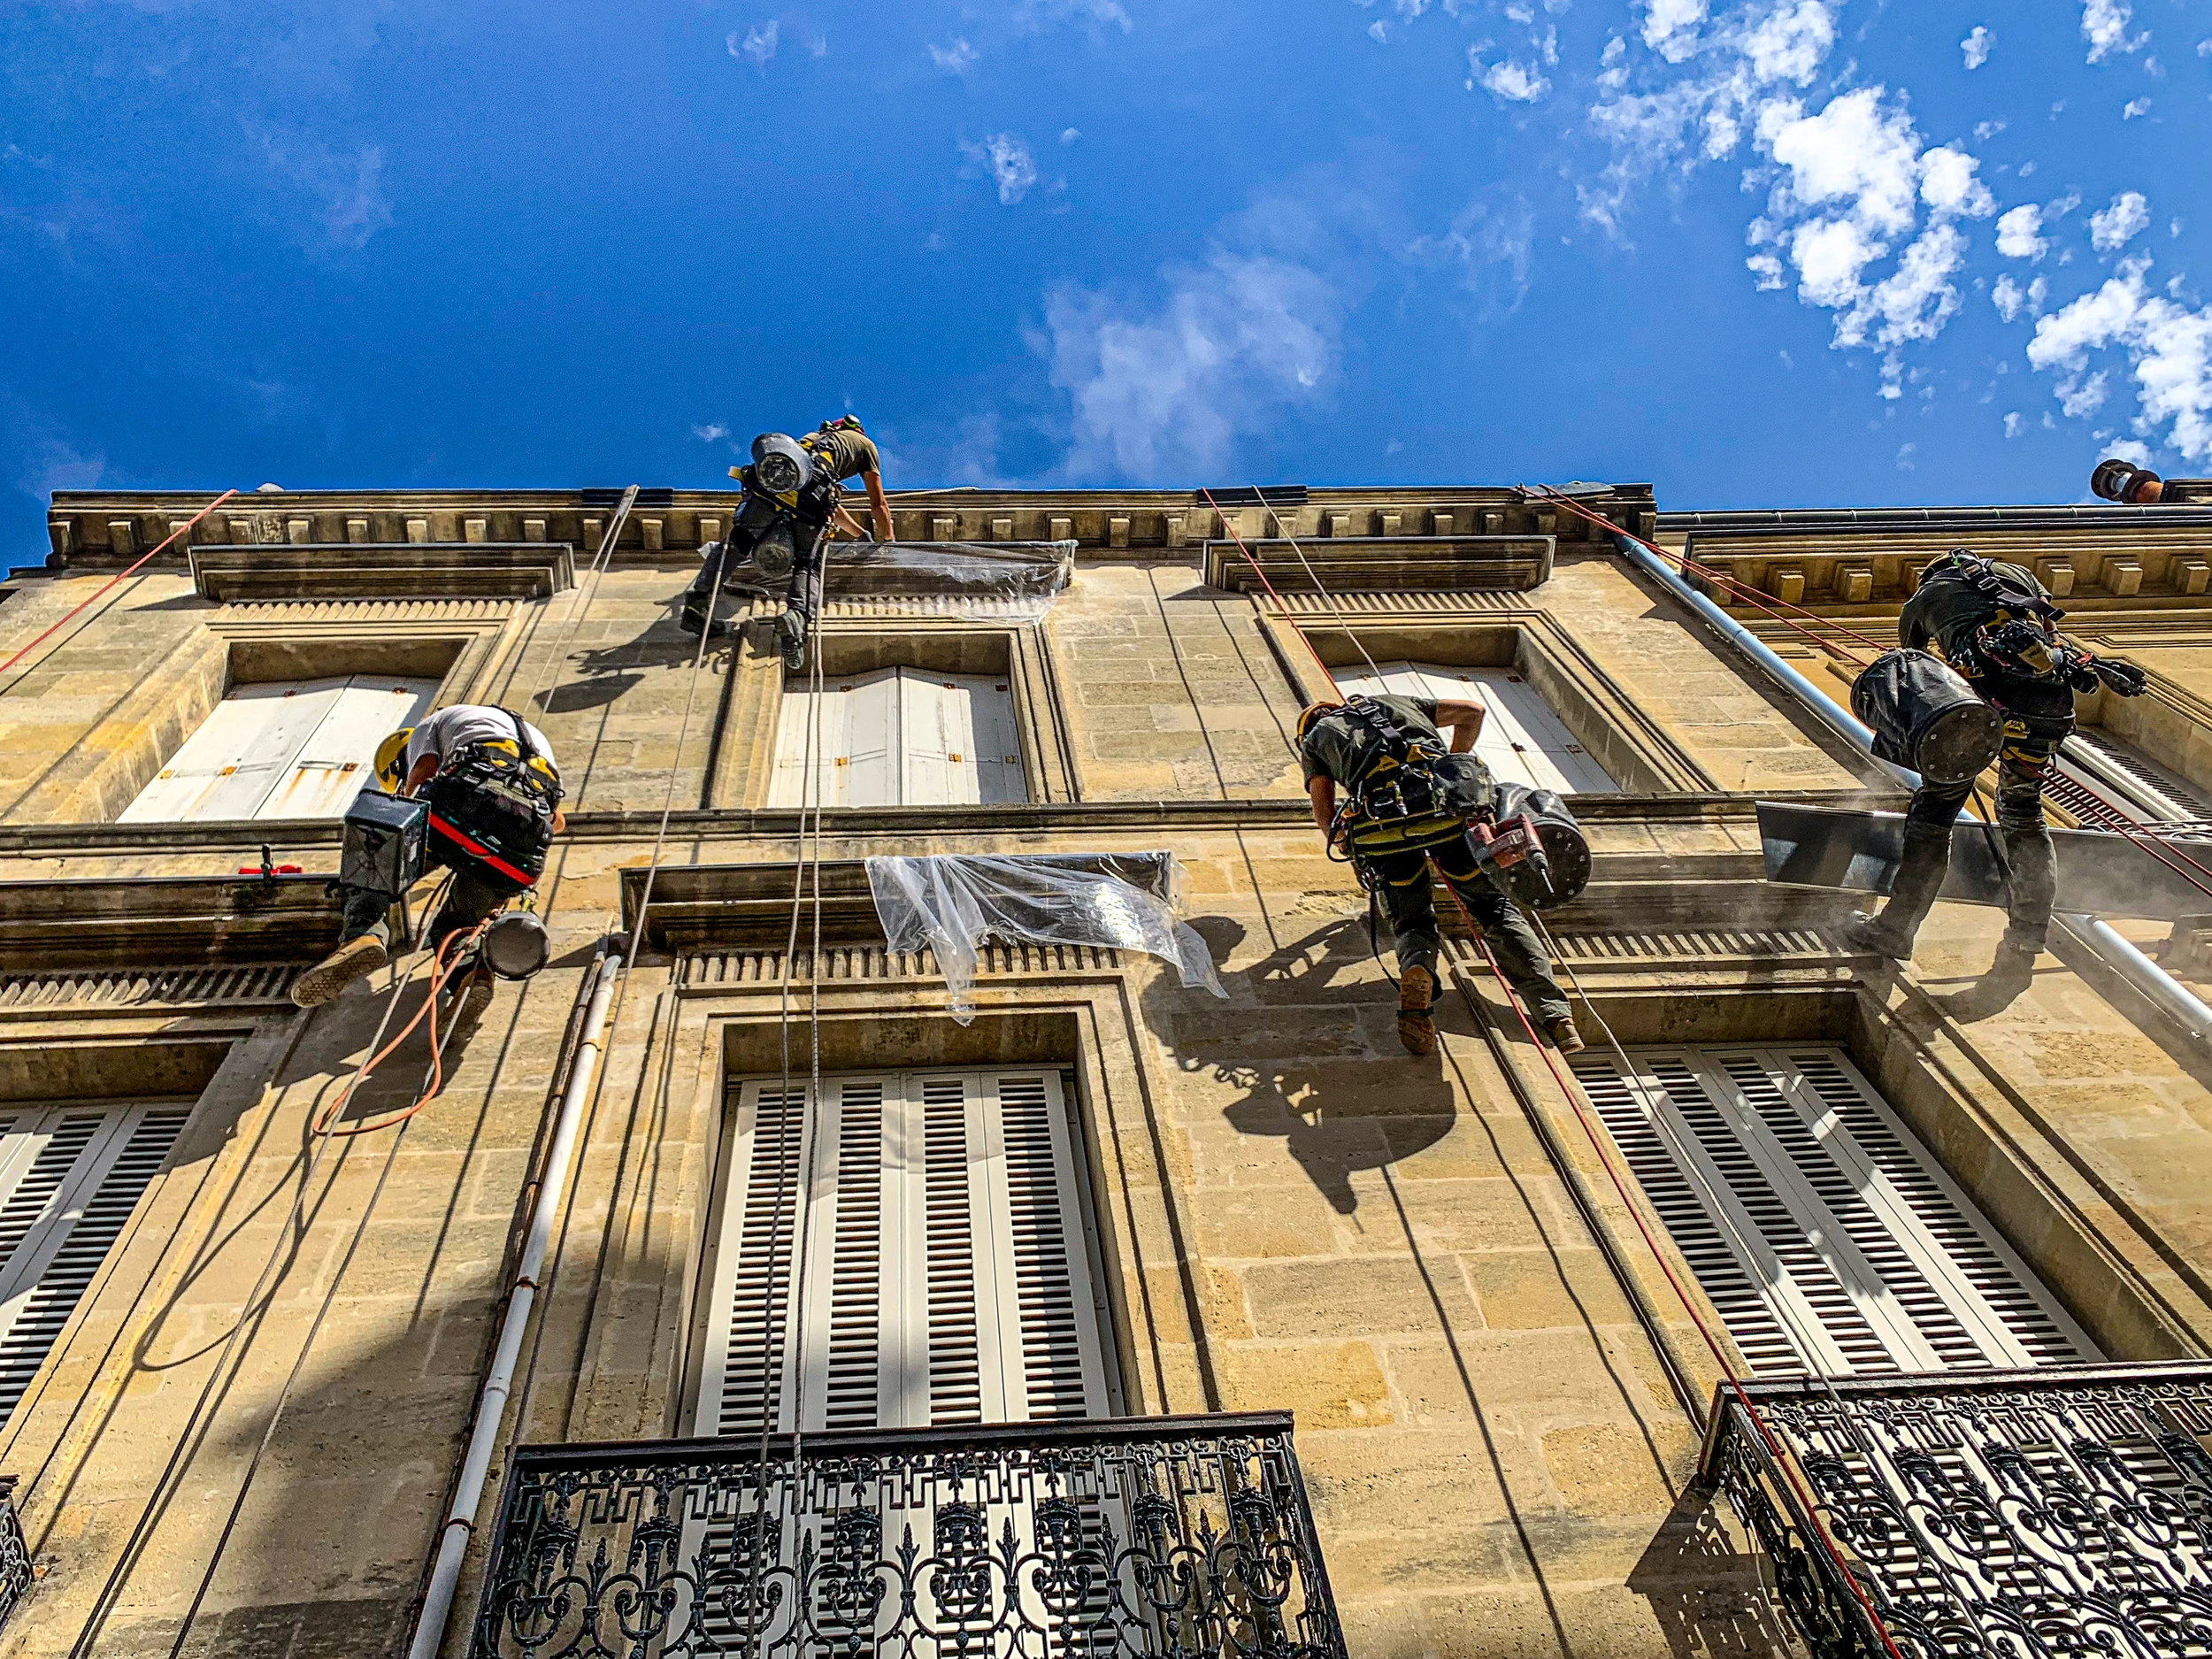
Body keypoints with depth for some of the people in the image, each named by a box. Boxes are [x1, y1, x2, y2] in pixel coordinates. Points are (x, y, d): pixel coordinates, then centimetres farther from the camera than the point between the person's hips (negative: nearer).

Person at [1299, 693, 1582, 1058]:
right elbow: (1472, 712, 35)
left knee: (1412, 922, 13)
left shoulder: (1313, 739, 31)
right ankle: (1553, 1012, -7)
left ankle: (1417, 969, -23)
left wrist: (1355, 852, 35)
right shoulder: (1397, 703, 40)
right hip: (1449, 799, 2)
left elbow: (1325, 814, 21)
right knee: (1497, 908, 11)